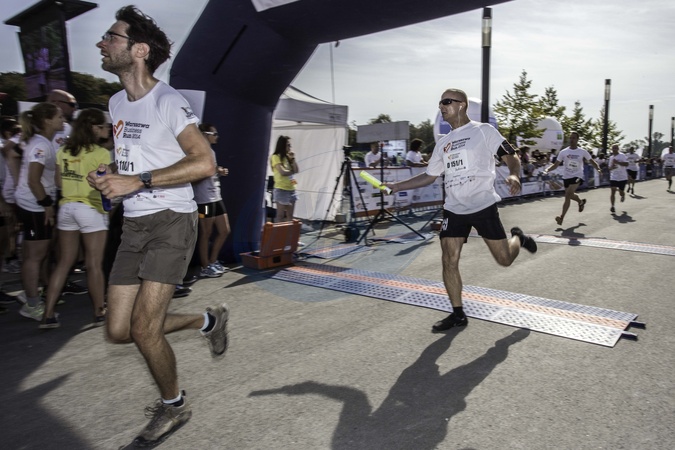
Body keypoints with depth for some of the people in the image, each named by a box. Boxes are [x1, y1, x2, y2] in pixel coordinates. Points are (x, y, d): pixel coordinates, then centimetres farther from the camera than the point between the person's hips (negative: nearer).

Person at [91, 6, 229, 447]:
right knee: (119, 330, 6)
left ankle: (174, 406, 19)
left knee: (143, 329, -9)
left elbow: (204, 162, -19)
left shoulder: (169, 101, -11)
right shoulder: (117, 103, 15)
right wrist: (107, 176, 5)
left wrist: (139, 181, -22)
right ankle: (208, 320, 27)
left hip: (172, 221, -8)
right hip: (134, 225, 8)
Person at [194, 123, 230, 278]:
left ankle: (213, 262, 24)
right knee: (205, 234, -1)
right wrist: (213, 171, -19)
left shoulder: (211, 151, 19)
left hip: (216, 197, 10)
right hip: (204, 200, -9)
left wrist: (220, 173, 8)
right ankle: (205, 268, 10)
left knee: (224, 231, 12)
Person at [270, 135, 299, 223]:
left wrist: (293, 159, -1)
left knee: (290, 215, 9)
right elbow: (283, 172, -18)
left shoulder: (287, 157, 15)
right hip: (281, 190, -7)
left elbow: (296, 170, 8)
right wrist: (292, 171, 0)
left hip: (291, 189, 7)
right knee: (280, 215, -3)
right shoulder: (275, 157, -8)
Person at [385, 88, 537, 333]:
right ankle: (458, 314, 10)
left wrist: (514, 175, -25)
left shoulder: (484, 130, -2)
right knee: (449, 261, -4)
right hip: (454, 209, 4)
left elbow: (511, 157, -2)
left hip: (484, 205, -4)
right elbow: (429, 175, 18)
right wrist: (397, 186, 9)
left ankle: (517, 237, 37)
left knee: (504, 259, 1)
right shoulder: (443, 142, 13)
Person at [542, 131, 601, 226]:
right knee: (569, 195, 16)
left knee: (568, 194, -23)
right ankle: (581, 201, 53)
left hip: (577, 176, -4)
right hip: (566, 177, 4)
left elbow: (592, 161, 9)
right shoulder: (563, 152, 1)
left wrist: (598, 169, -9)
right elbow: (555, 164, 3)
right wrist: (547, 169, -15)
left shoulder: (582, 152, -2)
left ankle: (561, 217, -22)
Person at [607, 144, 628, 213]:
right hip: (613, 177, 3)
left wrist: (617, 162, -28)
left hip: (622, 177, -3)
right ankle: (612, 206, -6)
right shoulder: (611, 157, 10)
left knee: (621, 192, 7)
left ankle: (623, 195, 45)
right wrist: (611, 167, -6)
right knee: (613, 191, -9)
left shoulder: (622, 155, -7)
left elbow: (626, 164, -19)